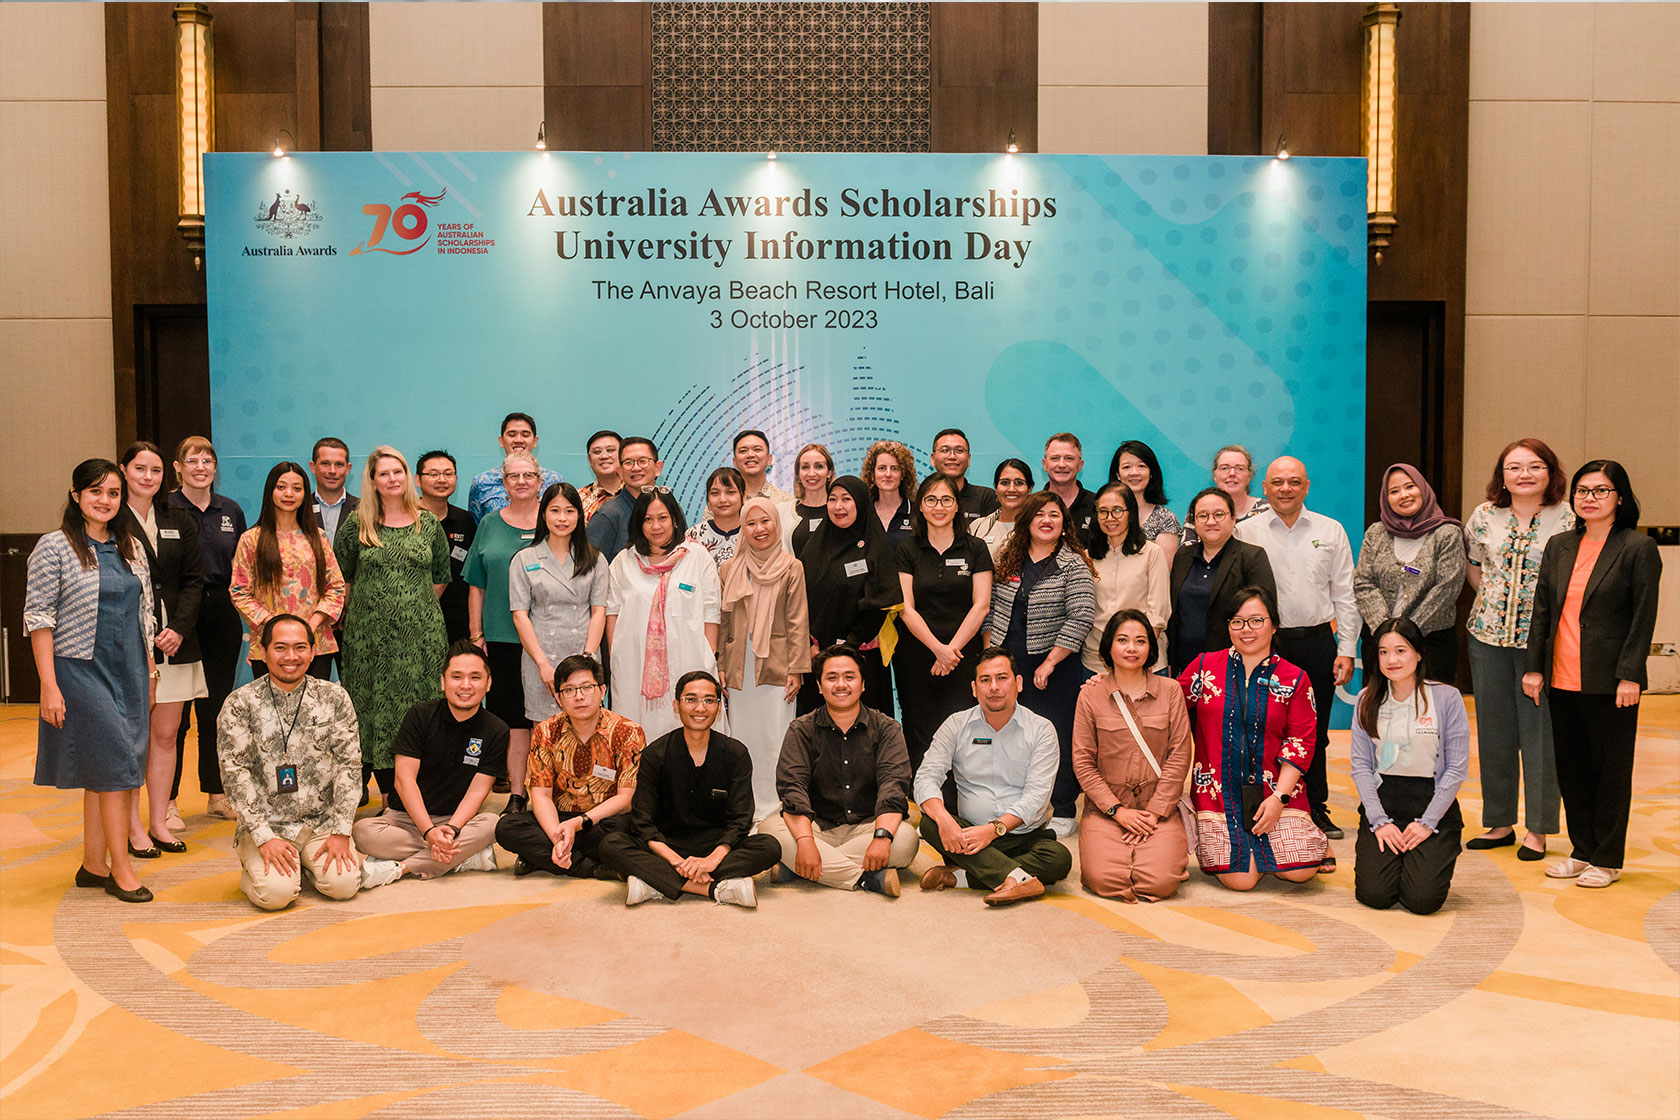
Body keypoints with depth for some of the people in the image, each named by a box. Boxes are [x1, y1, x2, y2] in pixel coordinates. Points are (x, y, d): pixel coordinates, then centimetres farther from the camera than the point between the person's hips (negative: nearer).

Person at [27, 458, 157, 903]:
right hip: (81, 670, -6)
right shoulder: (54, 548, -6)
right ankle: (120, 869, -1)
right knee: (118, 764, -9)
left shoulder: (131, 548, 12)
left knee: (102, 771, 10)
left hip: (128, 672, 6)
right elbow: (39, 618, -9)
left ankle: (93, 865, 18)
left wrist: (149, 672, 13)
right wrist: (49, 686, -14)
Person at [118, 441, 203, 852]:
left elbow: (193, 580, 9)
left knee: (166, 734, 7)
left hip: (174, 641, 4)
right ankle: (133, 826, 8)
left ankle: (159, 821, 16)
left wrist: (179, 629, -5)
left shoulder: (179, 522, 13)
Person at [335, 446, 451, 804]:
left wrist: (416, 607, 10)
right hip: (370, 633, 0)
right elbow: (340, 577, 7)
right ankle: (389, 792, 7)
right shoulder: (356, 525, 3)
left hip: (420, 633, 1)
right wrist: (371, 606, 6)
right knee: (374, 704, 0)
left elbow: (440, 578, 13)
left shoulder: (429, 524, 7)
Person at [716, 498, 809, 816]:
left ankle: (774, 810, 6)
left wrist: (796, 669, -6)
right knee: (742, 737, 5)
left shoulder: (791, 568, 2)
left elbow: (798, 622, 0)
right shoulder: (728, 569, 10)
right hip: (739, 667, 3)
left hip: (776, 667, -3)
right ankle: (745, 810, 13)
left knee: (774, 739, -2)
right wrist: (720, 667, 7)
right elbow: (722, 622, 12)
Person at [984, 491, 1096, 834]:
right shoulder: (1007, 560, 9)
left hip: (1054, 668, -4)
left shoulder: (1073, 565, -6)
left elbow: (1082, 616, -14)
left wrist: (1050, 663, -16)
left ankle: (1064, 814, 14)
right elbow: (990, 607, 13)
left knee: (1058, 739, 1)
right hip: (1008, 662, 4)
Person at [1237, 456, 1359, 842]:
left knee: (1315, 732, 9)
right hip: (1265, 643, -2)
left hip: (1317, 641, 2)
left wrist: (1346, 649, 3)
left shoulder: (1331, 531, 8)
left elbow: (1345, 594, 8)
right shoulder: (1245, 532, 2)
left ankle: (1315, 808, 21)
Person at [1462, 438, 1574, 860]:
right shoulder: (1484, 516, 5)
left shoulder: (1567, 519, -4)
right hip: (1488, 635, 4)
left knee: (1539, 733, -1)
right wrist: (1493, 597, 8)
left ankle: (1538, 829, 11)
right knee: (1493, 731, 10)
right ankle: (1499, 822, 22)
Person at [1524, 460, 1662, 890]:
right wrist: (1534, 666, 7)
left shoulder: (1638, 548, -5)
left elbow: (1644, 617, -8)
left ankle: (1607, 859, 15)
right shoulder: (1559, 546, 10)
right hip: (1562, 678, 5)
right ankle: (1582, 851, 24)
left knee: (1611, 769, 4)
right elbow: (1542, 609, 12)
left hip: (1609, 681, -5)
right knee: (1570, 768, 11)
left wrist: (1629, 675, -13)